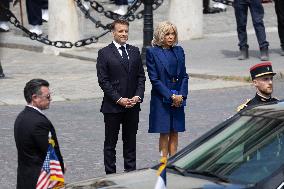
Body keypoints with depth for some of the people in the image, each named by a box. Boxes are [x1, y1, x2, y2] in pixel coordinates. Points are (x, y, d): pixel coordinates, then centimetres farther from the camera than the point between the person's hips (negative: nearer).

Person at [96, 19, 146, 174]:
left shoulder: (134, 51, 10)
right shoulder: (104, 53, -4)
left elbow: (141, 76, 10)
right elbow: (103, 80, -8)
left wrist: (138, 96, -6)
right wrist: (119, 99, -14)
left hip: (133, 105, 4)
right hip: (112, 106, -4)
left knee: (130, 142, 10)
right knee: (110, 143, 4)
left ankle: (130, 172, 17)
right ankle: (110, 174, 10)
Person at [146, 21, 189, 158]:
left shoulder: (178, 51, 9)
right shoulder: (152, 52, -6)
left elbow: (184, 75, 10)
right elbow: (154, 79, -9)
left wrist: (181, 95, -4)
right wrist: (171, 96, -13)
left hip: (178, 99, 4)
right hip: (161, 99, -4)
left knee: (174, 133, 7)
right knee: (164, 134, -2)